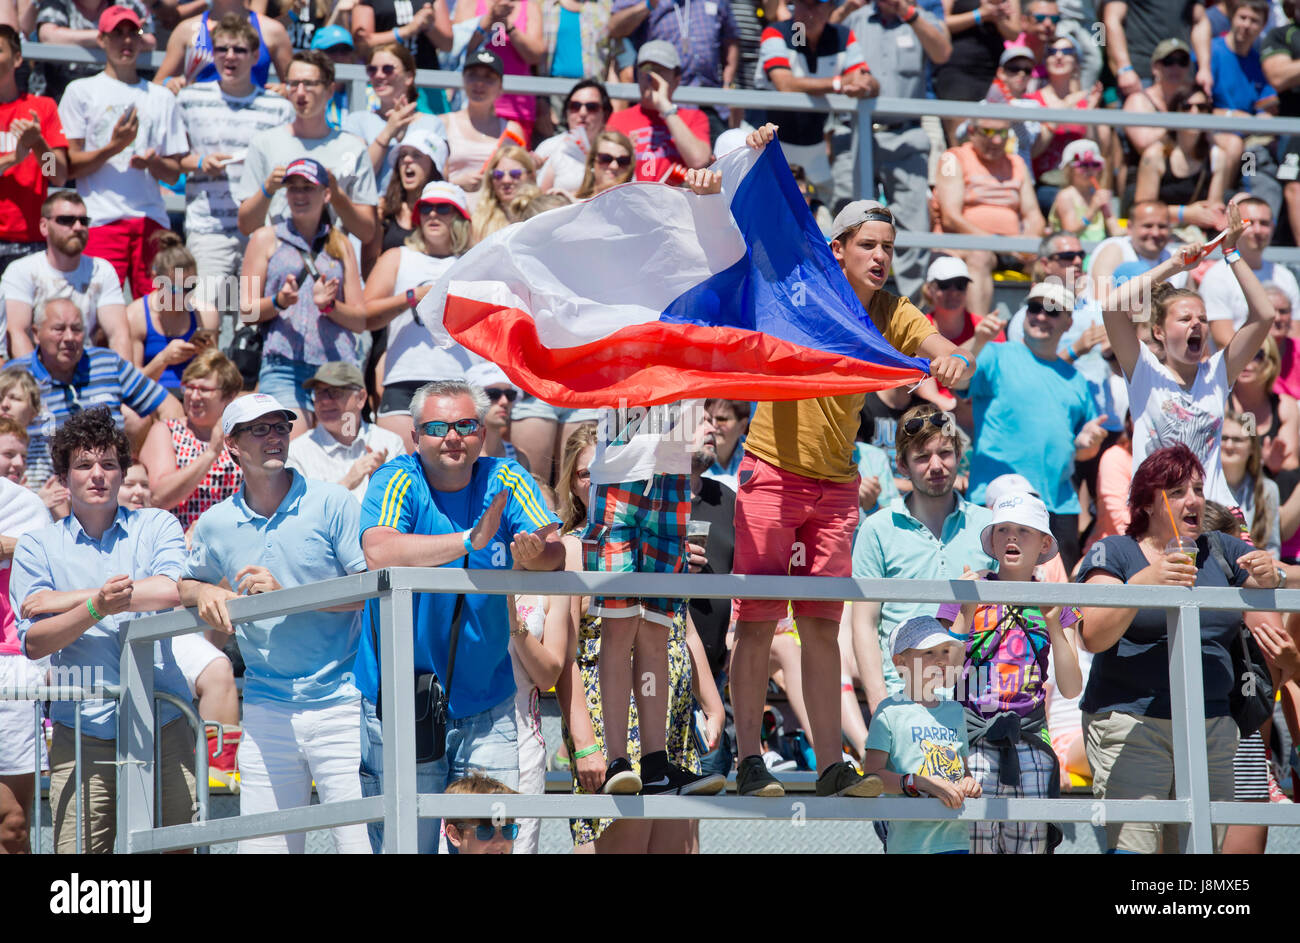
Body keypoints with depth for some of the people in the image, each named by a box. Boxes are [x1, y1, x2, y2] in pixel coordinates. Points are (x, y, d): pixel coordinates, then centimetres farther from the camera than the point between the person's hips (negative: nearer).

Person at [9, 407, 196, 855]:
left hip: (162, 722, 0)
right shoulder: (37, 545, 9)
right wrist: (96, 607, -21)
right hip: (82, 730, 0)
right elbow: (34, 642, -1)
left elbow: (172, 589, -12)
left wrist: (64, 599, -8)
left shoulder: (156, 526, 9)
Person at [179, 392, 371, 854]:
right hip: (266, 708, 4)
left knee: (360, 843, -12)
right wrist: (204, 593, 2)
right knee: (263, 845, 2)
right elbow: (184, 584, 26)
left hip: (339, 700, -4)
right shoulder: (216, 525, 9)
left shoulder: (331, 505, -2)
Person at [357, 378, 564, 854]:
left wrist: (535, 552, -37)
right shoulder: (396, 481, -8)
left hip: (486, 705, 3)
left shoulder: (506, 480, 2)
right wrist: (472, 540, -37)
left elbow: (556, 552, -12)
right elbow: (379, 552, -28)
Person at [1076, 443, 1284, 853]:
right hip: (1129, 725, -5)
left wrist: (1271, 577, -8)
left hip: (1212, 727, 5)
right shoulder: (1113, 554, 4)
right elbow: (1093, 637, -8)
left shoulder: (1221, 551, 16)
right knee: (1135, 848, -15)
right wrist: (1143, 583, -20)